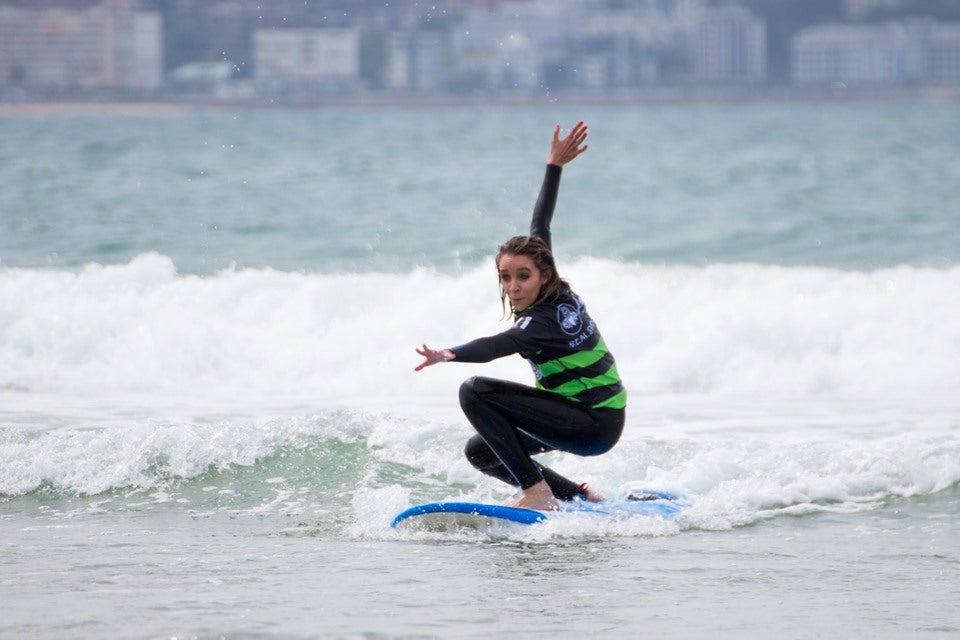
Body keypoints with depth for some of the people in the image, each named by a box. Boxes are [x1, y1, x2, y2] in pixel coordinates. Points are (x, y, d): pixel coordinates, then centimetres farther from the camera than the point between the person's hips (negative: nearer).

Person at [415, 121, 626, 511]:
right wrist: (554, 167, 20)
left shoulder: (544, 321, -24)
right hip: (596, 414, 10)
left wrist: (448, 355, -62)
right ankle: (578, 498, 15)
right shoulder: (560, 296, -1)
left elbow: (498, 346, -44)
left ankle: (537, 493, -16)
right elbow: (539, 229, 13)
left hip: (595, 427, -10)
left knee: (476, 392, -18)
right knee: (481, 452, 12)